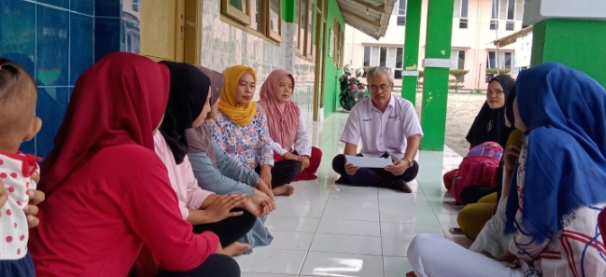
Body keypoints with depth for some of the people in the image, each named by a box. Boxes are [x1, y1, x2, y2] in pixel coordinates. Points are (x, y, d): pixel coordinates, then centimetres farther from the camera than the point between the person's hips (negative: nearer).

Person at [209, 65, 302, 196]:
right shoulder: (216, 116, -11)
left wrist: (266, 167, -19)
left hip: (256, 170, 5)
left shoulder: (257, 110, 7)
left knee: (295, 165, -9)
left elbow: (266, 143, 2)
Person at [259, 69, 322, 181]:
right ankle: (300, 174, -18)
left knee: (316, 154, -13)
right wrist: (284, 153, -24)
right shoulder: (261, 108, -10)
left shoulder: (295, 108, 9)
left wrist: (304, 155, -17)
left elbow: (302, 134, 3)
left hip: (290, 155, 6)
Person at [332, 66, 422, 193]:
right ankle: (390, 182, -26)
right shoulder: (358, 109, -4)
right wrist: (349, 164, -31)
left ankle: (361, 178, -19)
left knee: (412, 168, -34)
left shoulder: (405, 107, -7)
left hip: (395, 160, -1)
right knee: (339, 162, -24)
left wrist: (407, 161, -39)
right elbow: (351, 142, -7)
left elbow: (414, 138, -16)